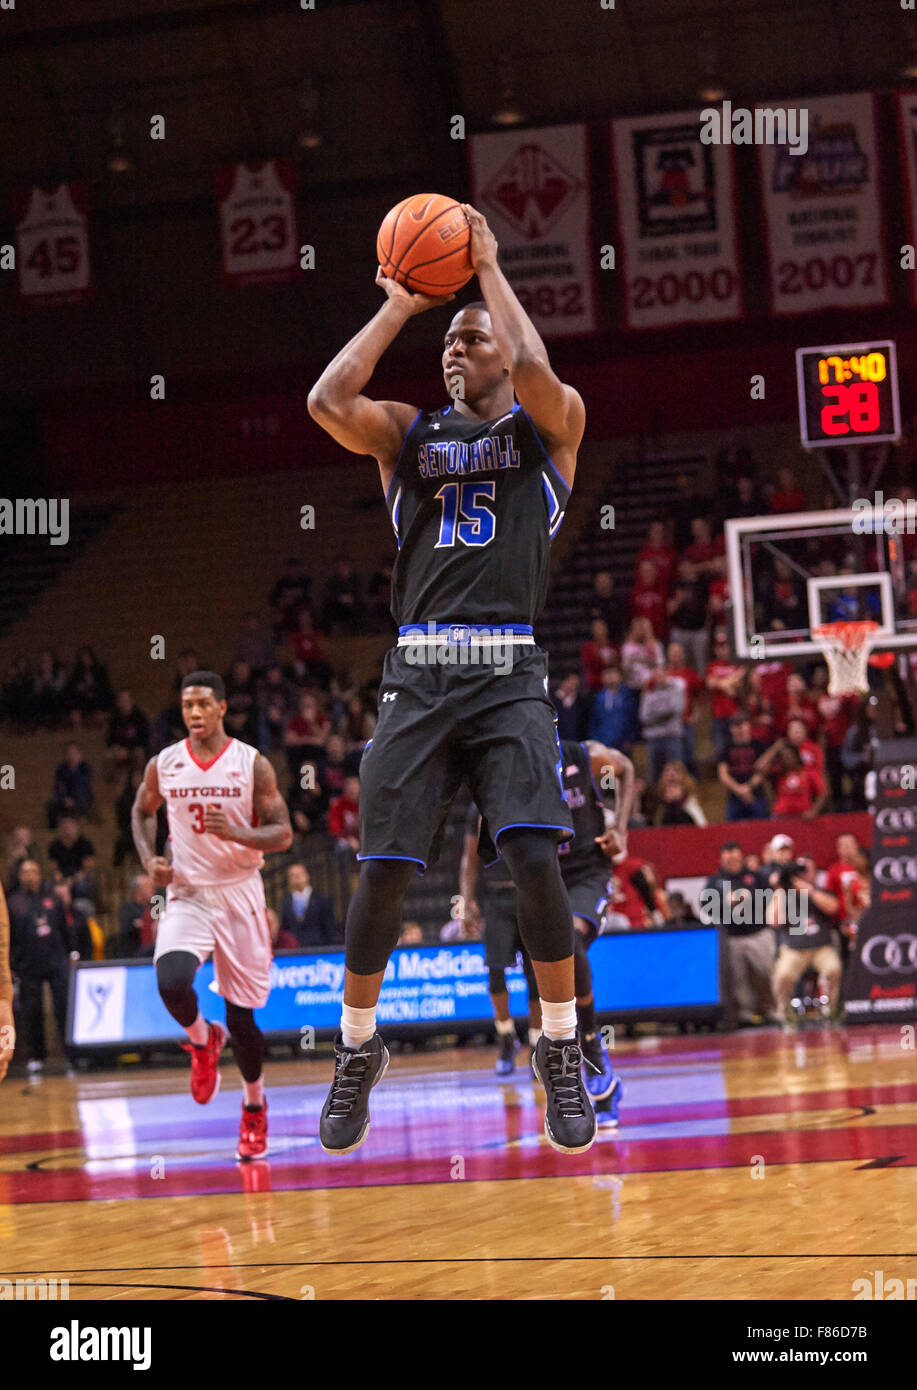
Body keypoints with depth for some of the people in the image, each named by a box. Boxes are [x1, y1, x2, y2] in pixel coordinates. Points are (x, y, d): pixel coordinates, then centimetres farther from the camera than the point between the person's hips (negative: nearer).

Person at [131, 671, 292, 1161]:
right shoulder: (163, 765, -1)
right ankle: (202, 1040, 8)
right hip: (186, 895, 1)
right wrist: (149, 860, 0)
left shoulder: (252, 764, -6)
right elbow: (143, 811, 19)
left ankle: (254, 1104, 28)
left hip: (239, 895, -1)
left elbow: (282, 834, -5)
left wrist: (237, 834, -24)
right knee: (171, 984, -26)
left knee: (242, 1012, 4)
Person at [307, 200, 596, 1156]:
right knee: (381, 871, -3)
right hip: (418, 673, 2)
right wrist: (399, 306, 3)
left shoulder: (547, 428, 10)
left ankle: (560, 1055, -2)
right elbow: (327, 402, -4)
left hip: (509, 674, -2)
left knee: (534, 859, -17)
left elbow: (535, 374, -14)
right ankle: (358, 1053, 16)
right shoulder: (408, 433, 16)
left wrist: (489, 270, -2)